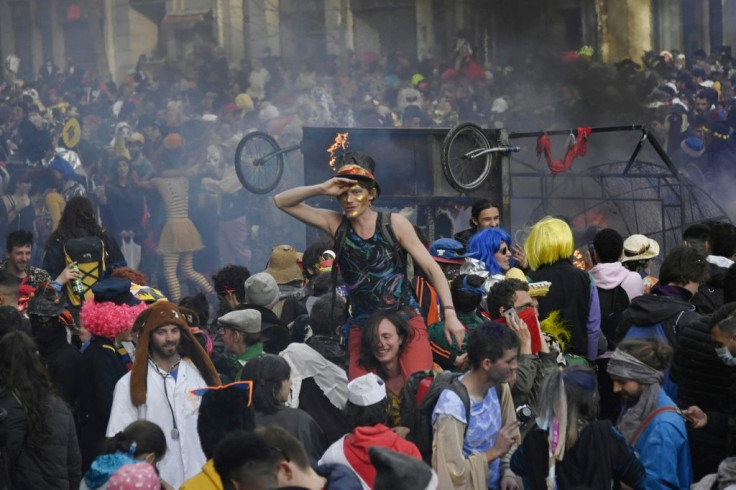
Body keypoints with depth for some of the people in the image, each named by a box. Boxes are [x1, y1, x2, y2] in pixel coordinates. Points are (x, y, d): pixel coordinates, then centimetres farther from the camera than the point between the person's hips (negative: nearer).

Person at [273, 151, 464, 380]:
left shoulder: (394, 223, -1)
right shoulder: (336, 224, 5)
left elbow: (431, 268, 0)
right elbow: (282, 202, 5)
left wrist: (450, 313, -9)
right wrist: (321, 189, -10)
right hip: (362, 329, 2)